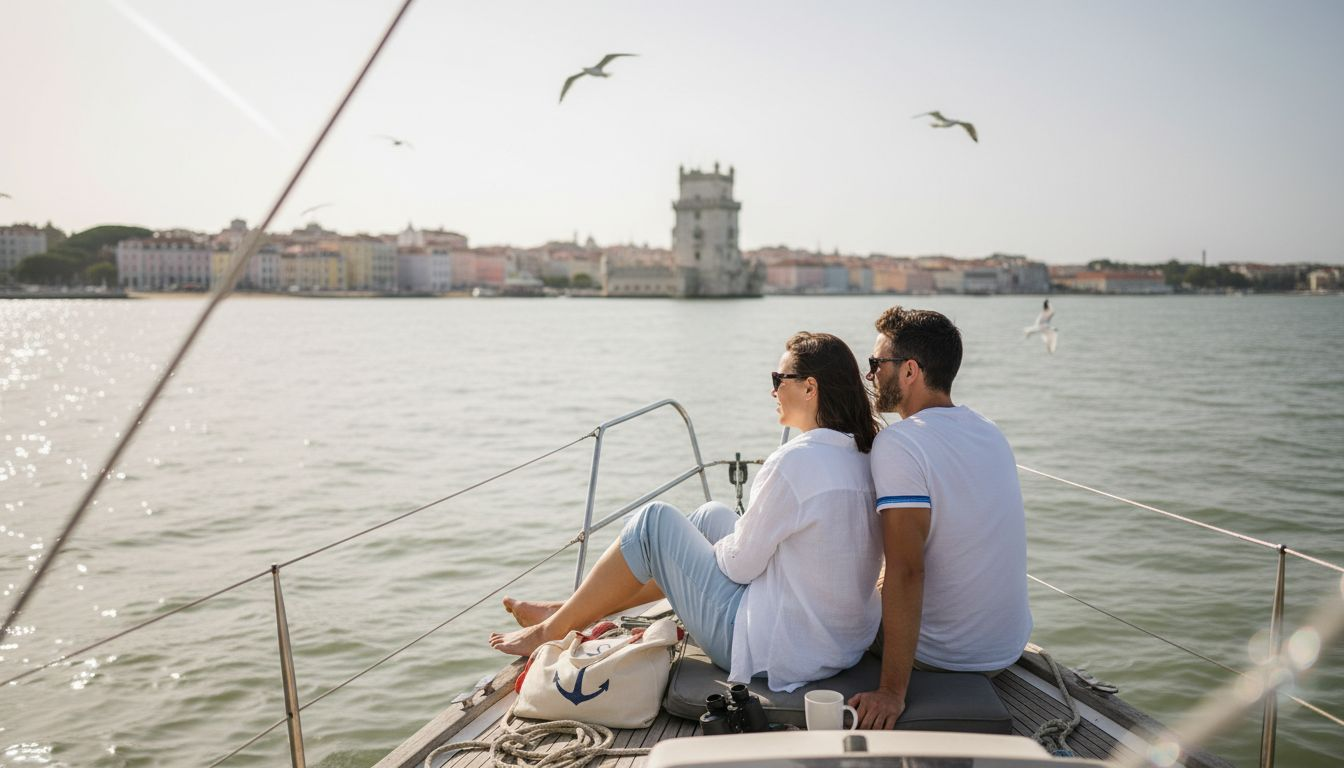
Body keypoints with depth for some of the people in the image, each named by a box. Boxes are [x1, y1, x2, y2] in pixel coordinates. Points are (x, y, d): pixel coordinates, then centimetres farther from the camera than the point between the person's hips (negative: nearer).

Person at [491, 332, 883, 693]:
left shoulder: (794, 461, -24)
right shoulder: (862, 456, 2)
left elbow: (740, 564, -15)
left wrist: (721, 548, 5)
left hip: (772, 650, -9)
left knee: (654, 522, 2)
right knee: (711, 517, 20)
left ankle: (552, 629, 19)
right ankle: (574, 611, 30)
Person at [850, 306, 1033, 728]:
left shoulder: (897, 443, -23)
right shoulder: (989, 431, 3)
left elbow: (906, 572, -28)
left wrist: (892, 691, -26)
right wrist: (879, 586, 26)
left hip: (944, 658, -7)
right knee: (874, 591, 29)